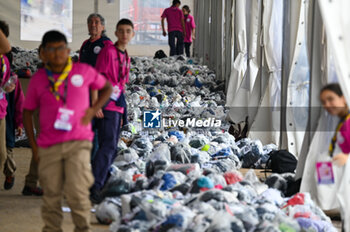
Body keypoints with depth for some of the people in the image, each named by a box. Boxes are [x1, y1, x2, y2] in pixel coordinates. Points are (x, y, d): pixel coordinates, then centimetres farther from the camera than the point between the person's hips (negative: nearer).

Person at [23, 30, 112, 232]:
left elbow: (107, 88, 16)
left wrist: (93, 110, 0)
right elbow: (28, 112, 11)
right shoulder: (38, 79, 2)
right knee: (51, 196, 6)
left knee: (77, 194, -12)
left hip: (78, 143, -2)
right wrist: (34, 146, 6)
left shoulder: (84, 71, 1)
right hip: (49, 146, 2)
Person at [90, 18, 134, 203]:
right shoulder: (108, 51, -7)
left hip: (117, 107, 9)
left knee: (111, 149, 10)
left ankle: (101, 184, 15)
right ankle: (94, 188, -21)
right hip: (107, 106, -9)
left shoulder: (125, 56, 18)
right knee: (108, 145, -17)